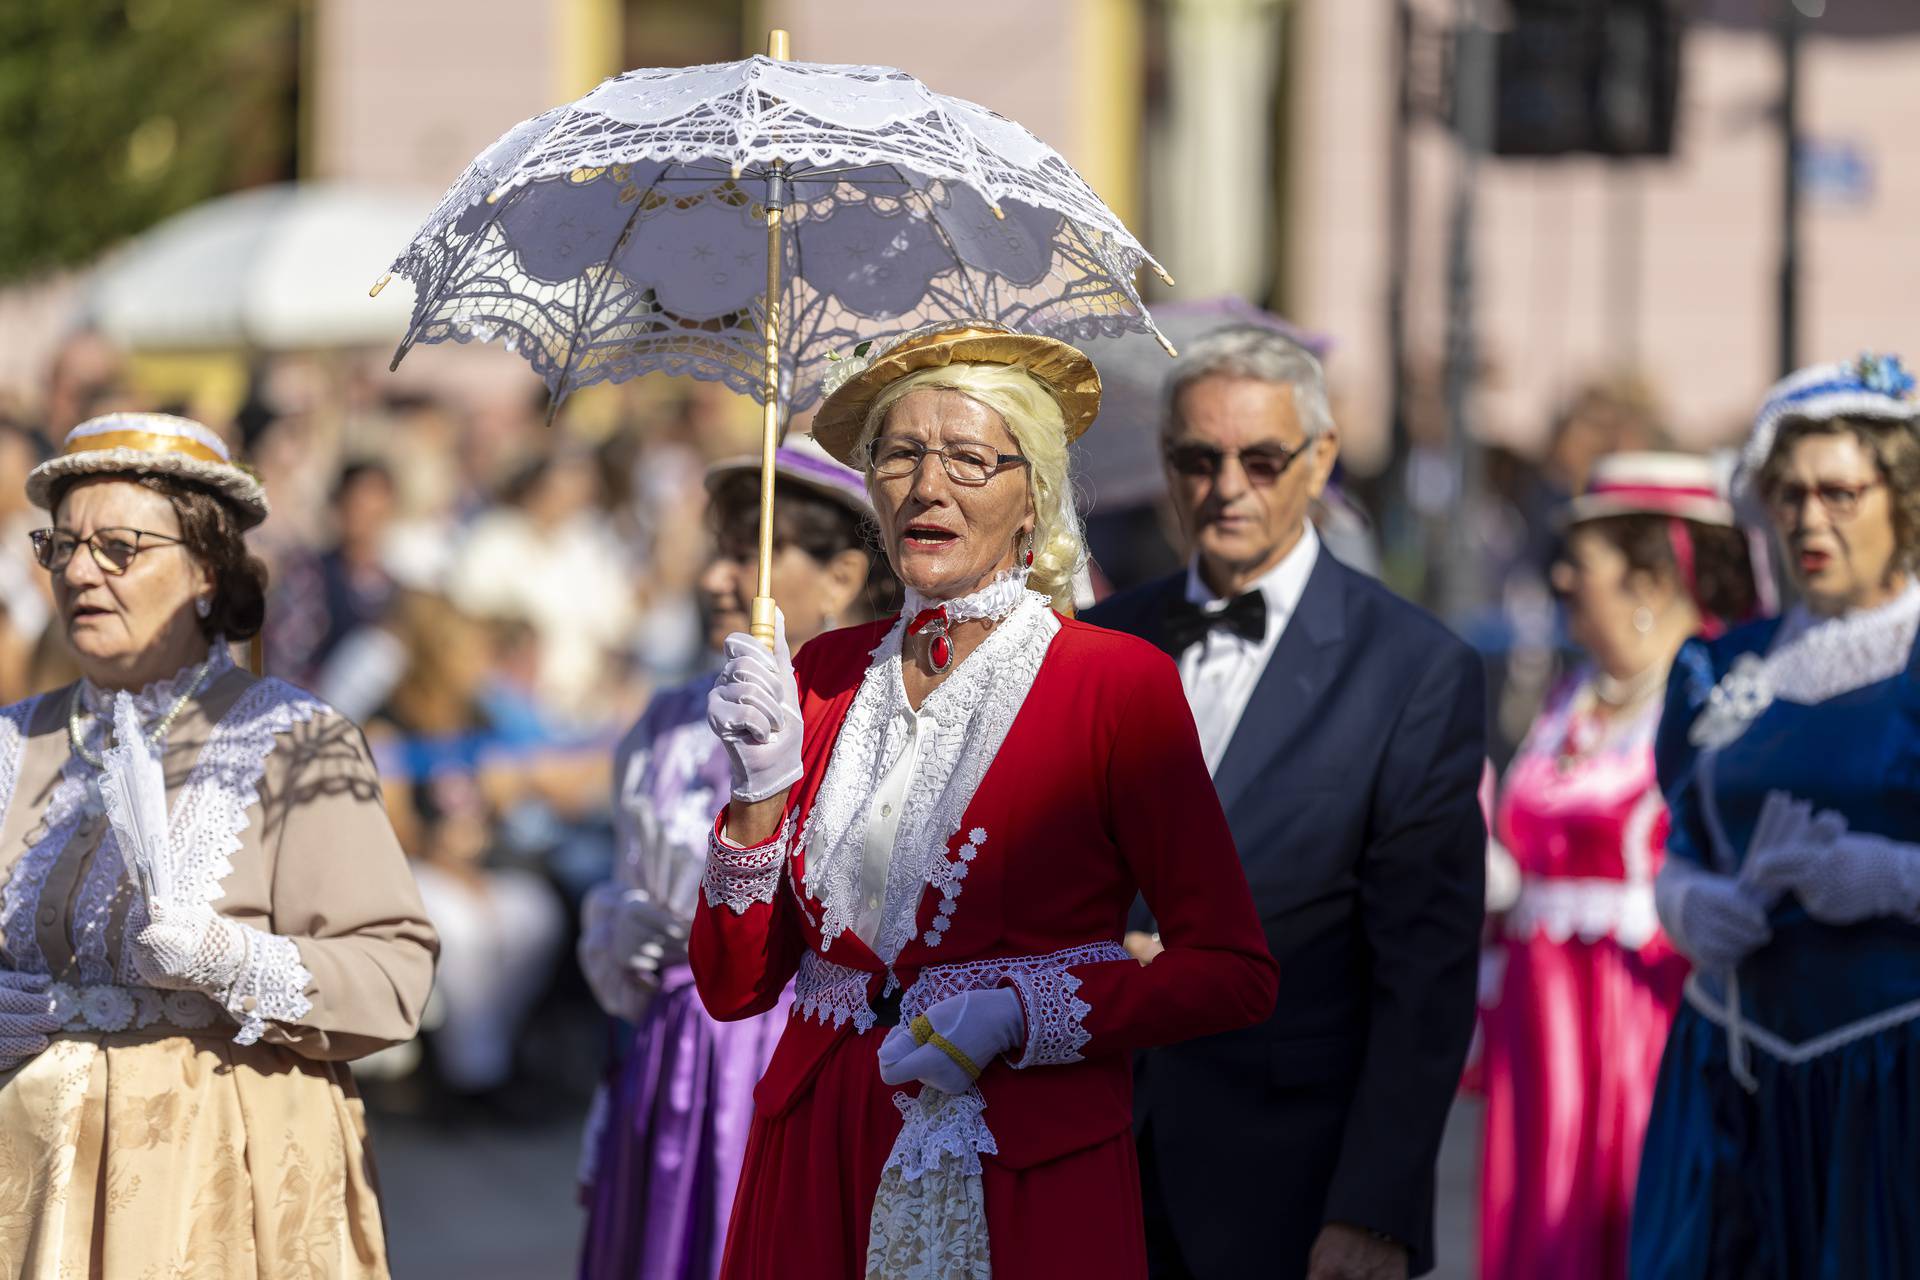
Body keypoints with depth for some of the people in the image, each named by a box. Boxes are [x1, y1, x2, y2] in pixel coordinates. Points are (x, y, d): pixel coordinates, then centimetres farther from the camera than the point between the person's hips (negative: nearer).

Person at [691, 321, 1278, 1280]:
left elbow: (1233, 973, -6)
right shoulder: (825, 676, 7)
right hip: (818, 1161, 4)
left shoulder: (1116, 681, -5)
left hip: (1028, 1191, -3)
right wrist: (762, 788, -7)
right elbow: (735, 986, 6)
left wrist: (1020, 1015, -16)